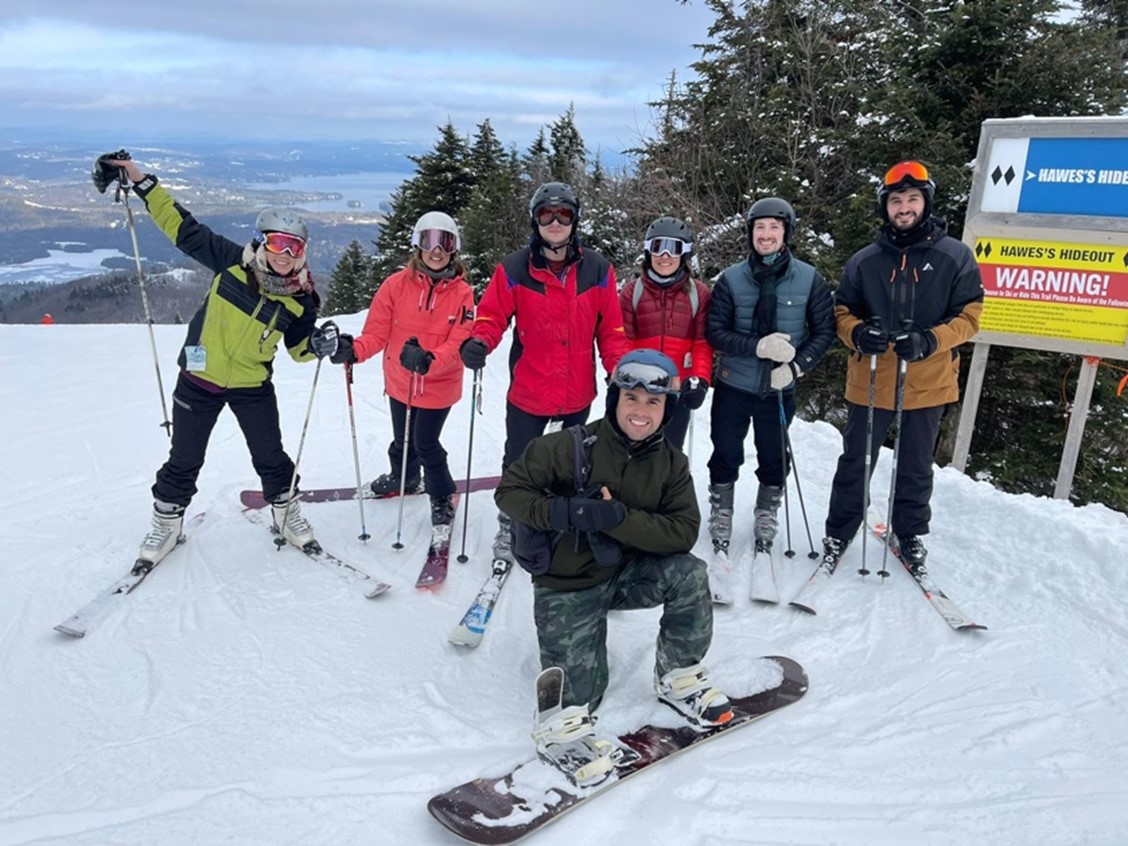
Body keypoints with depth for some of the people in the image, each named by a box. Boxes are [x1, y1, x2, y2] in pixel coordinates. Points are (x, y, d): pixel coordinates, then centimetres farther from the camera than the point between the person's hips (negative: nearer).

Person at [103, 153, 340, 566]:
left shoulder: (299, 301, -10)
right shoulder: (231, 262, -12)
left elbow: (299, 346, 2)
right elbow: (183, 228, -7)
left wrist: (320, 344, -20)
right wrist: (141, 180, -9)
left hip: (253, 386, 1)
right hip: (199, 380, 0)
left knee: (271, 457, 9)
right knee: (185, 460, 9)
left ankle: (287, 514, 32)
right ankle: (166, 523, 31)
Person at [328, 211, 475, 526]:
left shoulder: (462, 292, -11)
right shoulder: (397, 284, -9)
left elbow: (457, 343, -18)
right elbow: (377, 332, -9)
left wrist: (429, 361, -36)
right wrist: (355, 350, -29)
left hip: (439, 385, -2)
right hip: (400, 381, 3)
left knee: (426, 444, 1)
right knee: (402, 439, 21)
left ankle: (442, 497, 27)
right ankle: (403, 478, 52)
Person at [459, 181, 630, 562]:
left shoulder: (597, 270, -4)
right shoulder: (513, 270, -9)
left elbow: (610, 331, -1)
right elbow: (492, 316, -8)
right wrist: (478, 342, -28)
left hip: (578, 393, 2)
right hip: (528, 392, -2)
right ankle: (510, 524, 35)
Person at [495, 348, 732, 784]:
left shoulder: (671, 464, -6)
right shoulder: (572, 447, -17)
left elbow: (684, 532, -16)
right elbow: (510, 489, -13)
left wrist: (618, 518, -31)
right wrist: (562, 512, -31)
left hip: (629, 572, 3)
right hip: (567, 583, -3)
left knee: (689, 574, -23)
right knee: (579, 695, -12)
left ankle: (679, 677, -3)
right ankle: (562, 719, 21)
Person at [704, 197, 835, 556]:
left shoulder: (810, 279, -6)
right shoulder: (731, 278, -7)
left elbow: (824, 331, -1)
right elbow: (715, 331, -8)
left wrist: (797, 365, -16)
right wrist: (758, 346, -22)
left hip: (779, 389, 1)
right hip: (733, 386, 0)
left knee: (774, 459, 14)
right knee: (726, 456, 11)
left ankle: (766, 517, 35)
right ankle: (721, 519, 30)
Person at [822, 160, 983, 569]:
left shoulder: (955, 256, -1)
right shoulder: (864, 260, 2)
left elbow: (969, 316, -2)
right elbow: (843, 312, 8)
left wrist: (930, 341, -20)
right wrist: (858, 333, -15)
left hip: (928, 383, 0)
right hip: (870, 381, 1)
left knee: (916, 466, 14)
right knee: (855, 461, 9)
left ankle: (909, 534, 33)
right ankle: (839, 532, 23)